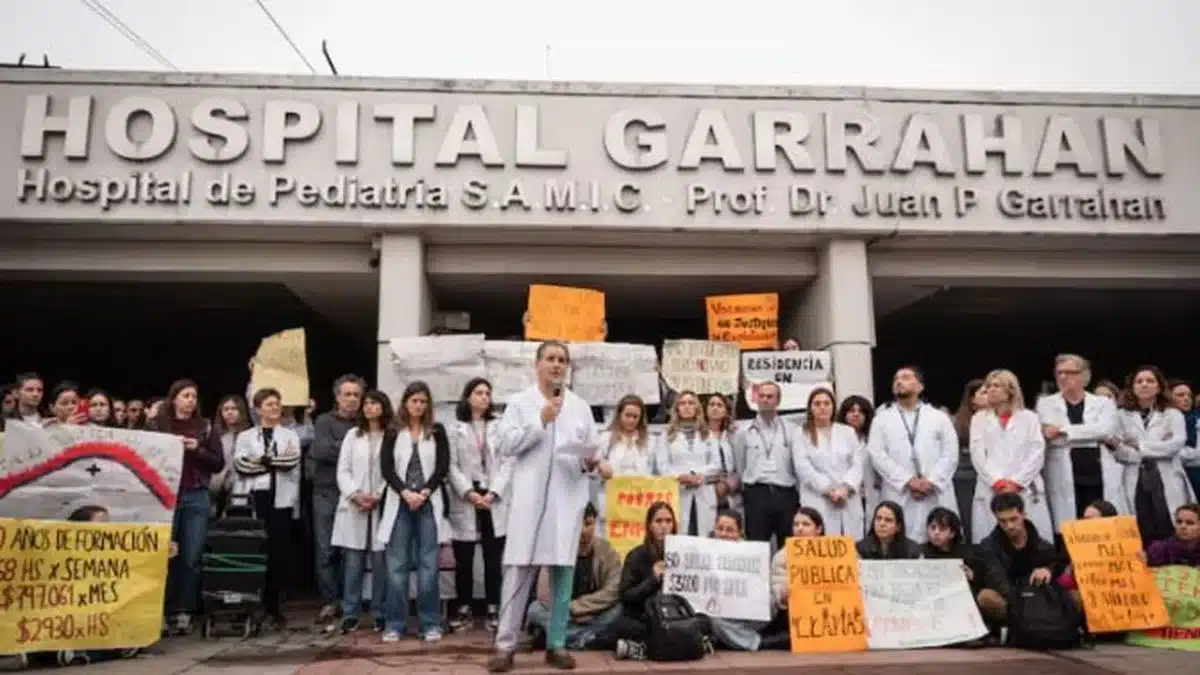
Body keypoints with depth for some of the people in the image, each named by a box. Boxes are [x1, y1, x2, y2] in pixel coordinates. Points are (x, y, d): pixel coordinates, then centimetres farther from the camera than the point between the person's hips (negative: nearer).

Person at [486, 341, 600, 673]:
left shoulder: (581, 407, 14)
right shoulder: (519, 402, 7)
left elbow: (592, 449, 13)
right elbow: (506, 445, -4)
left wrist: (590, 462, -9)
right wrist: (540, 421, -10)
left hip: (568, 498, 3)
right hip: (530, 497, -2)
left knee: (562, 571, 4)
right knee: (518, 570, -4)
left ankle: (557, 644, 14)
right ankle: (505, 644, 4)